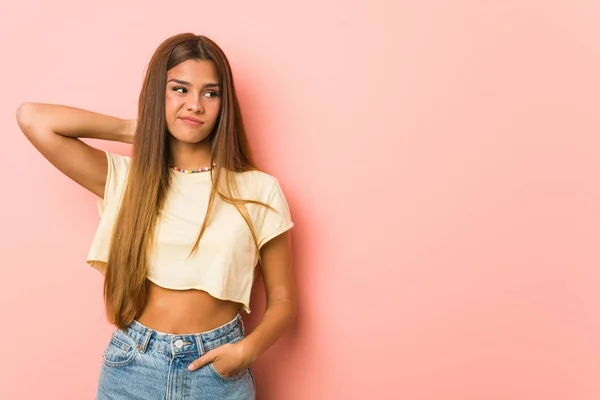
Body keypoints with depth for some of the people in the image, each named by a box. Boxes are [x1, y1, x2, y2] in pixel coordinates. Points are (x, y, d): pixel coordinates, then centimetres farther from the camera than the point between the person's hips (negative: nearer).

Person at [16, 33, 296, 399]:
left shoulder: (259, 191, -6)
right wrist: (136, 130, -5)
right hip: (132, 367, 2)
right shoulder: (125, 178, -2)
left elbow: (282, 302, -1)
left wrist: (249, 348, -20)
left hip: (217, 368, -1)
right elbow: (32, 117, -9)